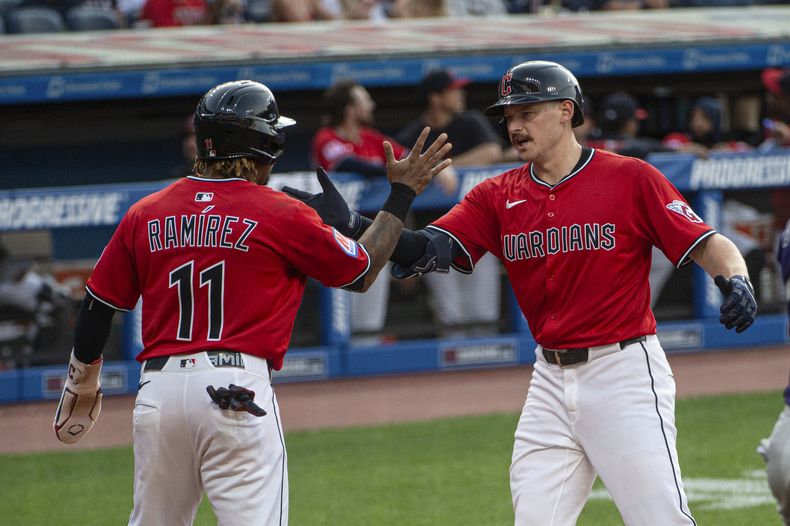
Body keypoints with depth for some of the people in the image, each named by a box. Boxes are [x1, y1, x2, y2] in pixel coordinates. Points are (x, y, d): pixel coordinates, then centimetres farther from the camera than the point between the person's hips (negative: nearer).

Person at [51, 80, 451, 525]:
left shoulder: (145, 215, 11)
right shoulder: (282, 214, -1)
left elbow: (98, 307, 16)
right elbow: (362, 273, 10)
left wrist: (83, 382, 32)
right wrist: (403, 194, 21)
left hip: (157, 389, 4)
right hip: (238, 390, -4)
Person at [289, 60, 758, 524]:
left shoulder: (631, 179, -5)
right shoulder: (499, 197, 7)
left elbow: (706, 243, -7)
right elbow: (430, 249, -5)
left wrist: (734, 278, -29)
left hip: (624, 371, -5)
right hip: (551, 378, 5)